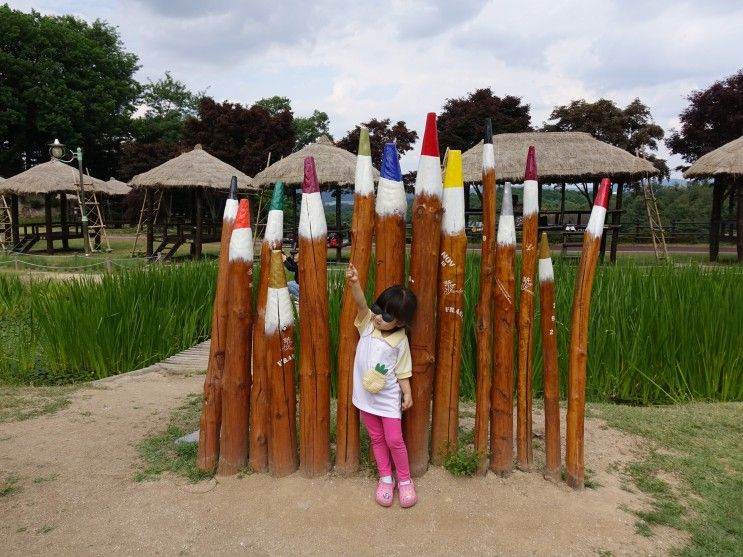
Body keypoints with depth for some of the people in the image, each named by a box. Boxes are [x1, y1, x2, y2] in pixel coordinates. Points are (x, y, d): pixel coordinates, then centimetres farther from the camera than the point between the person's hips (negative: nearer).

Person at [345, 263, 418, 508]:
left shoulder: (400, 340, -11)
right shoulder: (367, 324, -7)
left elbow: (403, 372, -4)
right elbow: (361, 304, -26)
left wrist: (408, 395, -8)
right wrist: (354, 283, -42)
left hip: (388, 397, -3)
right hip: (366, 395, 3)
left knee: (394, 440, 2)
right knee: (376, 439, 15)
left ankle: (405, 480, 23)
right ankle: (385, 478, 31)